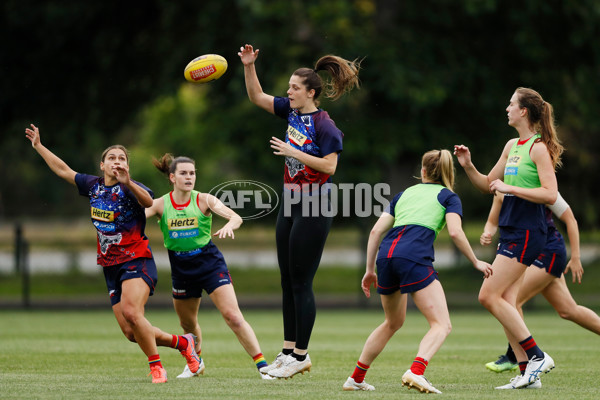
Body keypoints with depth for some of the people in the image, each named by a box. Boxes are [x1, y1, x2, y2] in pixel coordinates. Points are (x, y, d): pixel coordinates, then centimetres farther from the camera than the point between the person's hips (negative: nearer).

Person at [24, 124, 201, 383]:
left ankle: (156, 366, -14)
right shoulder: (93, 185, 8)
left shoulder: (131, 189, -11)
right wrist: (39, 146, 26)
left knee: (131, 312, -29)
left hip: (136, 261, -6)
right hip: (111, 266, 6)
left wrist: (128, 183, -53)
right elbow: (63, 170, 22)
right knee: (131, 333, 0)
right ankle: (182, 343, 22)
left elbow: (148, 201, -34)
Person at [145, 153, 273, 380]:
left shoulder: (204, 200, -8)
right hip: (180, 266, 3)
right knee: (187, 323, 17)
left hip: (209, 262, -3)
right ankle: (196, 363, 45)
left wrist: (229, 225, -42)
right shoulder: (161, 204, -3)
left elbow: (236, 218, -18)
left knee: (232, 315, -16)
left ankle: (262, 365, -13)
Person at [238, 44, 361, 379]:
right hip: (291, 203, 9)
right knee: (288, 282, 11)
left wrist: (294, 152, -20)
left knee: (301, 283, -5)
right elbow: (257, 97, 15)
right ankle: (289, 351, 17)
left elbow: (329, 166, -20)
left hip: (314, 208, -9)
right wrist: (249, 66, 3)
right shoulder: (292, 111, 7)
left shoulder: (325, 126, -15)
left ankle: (301, 355, 2)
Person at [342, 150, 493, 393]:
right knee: (442, 324, -4)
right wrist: (476, 262, 10)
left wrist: (370, 269, 25)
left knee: (393, 323, 27)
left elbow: (376, 230, 20)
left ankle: (355, 379, 28)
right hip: (414, 255, -6)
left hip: (386, 254, 6)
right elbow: (455, 232, -2)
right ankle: (415, 372, -30)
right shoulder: (448, 196, 15)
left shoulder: (405, 193, 28)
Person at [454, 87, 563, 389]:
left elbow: (550, 194, -19)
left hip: (527, 233, -9)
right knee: (504, 301, 3)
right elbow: (488, 185, 24)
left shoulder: (538, 148, -11)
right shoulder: (512, 146, 15)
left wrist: (510, 187, -19)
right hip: (511, 231, 9)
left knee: (489, 296, -13)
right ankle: (527, 371, 5)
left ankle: (537, 356, -8)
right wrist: (468, 167, 8)